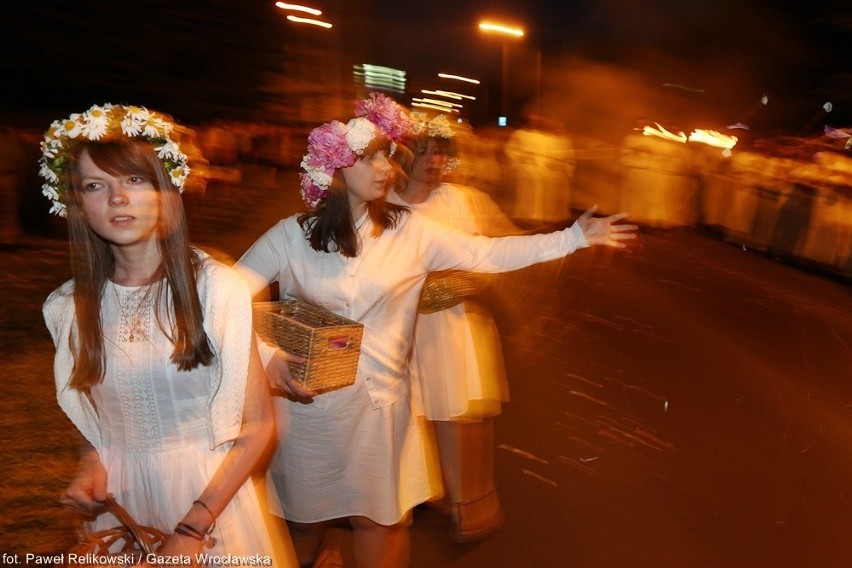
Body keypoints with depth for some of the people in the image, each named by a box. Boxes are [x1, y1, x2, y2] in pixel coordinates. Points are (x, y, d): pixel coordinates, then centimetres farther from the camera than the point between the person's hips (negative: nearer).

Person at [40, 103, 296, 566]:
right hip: (118, 497, 3)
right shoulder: (68, 306, -5)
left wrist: (194, 529, -17)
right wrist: (91, 469, -8)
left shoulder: (215, 288, -17)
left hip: (209, 487, -3)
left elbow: (258, 424, -12)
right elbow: (90, 415, 11)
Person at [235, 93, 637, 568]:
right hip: (307, 405, -1)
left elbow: (488, 253, -3)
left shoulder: (409, 231, -4)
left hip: (378, 404, 1)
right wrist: (264, 355, -22)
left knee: (377, 519, 13)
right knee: (303, 522, 18)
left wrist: (576, 237, -6)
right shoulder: (291, 235, -8)